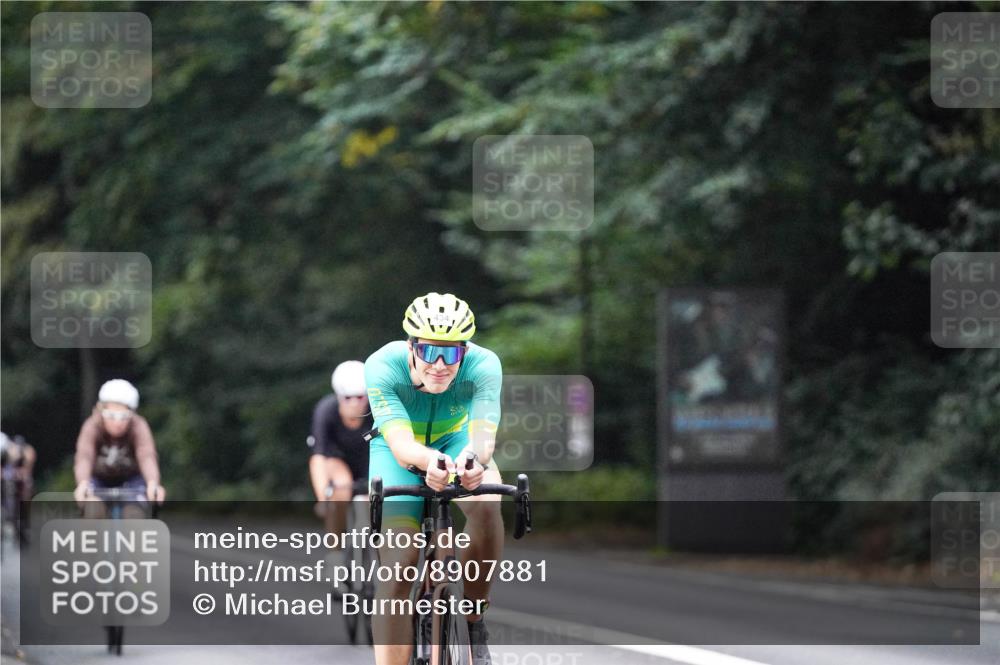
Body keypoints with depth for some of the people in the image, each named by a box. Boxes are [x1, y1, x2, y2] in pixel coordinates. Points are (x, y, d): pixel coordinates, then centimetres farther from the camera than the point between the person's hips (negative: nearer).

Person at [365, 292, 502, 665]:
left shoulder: (483, 366, -31)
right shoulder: (383, 366, -34)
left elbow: (484, 432, -44)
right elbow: (400, 443, -46)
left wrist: (474, 459, -68)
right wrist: (429, 461, -68)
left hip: (456, 442, 1)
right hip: (399, 452, -1)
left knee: (486, 506, -33)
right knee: (398, 568, -16)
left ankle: (474, 614, -12)